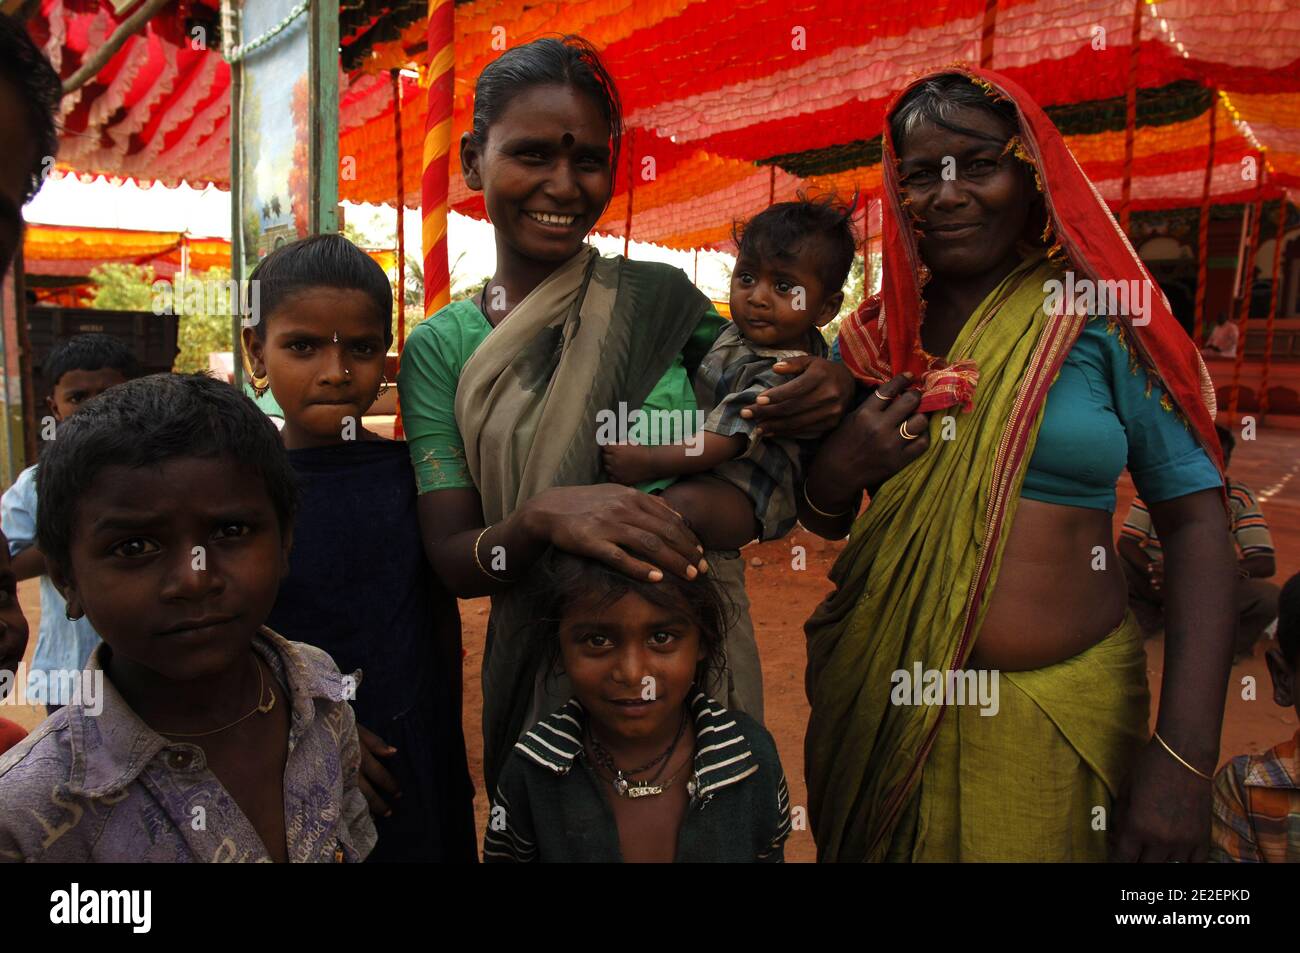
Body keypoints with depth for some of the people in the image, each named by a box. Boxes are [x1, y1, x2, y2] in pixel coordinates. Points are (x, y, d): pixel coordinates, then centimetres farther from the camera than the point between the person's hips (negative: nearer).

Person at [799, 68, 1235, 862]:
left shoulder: (1104, 320, -5)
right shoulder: (878, 335, 3)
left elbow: (1197, 524, -8)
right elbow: (824, 522, 9)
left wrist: (1185, 756, -15)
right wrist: (839, 468, -14)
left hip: (1058, 708, -2)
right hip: (882, 701, 3)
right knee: (871, 845, 19)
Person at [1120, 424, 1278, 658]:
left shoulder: (1241, 497, -7)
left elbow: (1265, 563, -14)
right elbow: (1126, 543, -8)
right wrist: (1154, 571, -31)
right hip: (1158, 582, 0)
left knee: (1269, 597, -29)